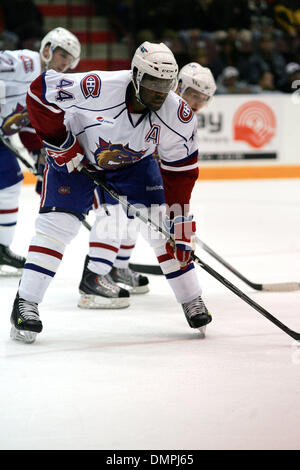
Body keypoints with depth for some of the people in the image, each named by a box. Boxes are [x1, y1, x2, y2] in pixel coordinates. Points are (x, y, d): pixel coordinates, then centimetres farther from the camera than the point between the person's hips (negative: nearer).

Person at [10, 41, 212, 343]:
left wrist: (179, 222, -15)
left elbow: (180, 170, -13)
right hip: (74, 157, -3)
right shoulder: (97, 89, -38)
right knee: (58, 223, -16)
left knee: (161, 225, -7)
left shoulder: (178, 115, -25)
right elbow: (41, 92, -29)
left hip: (133, 162, 3)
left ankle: (191, 301, 9)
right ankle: (25, 305, -9)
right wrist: (63, 146, -25)